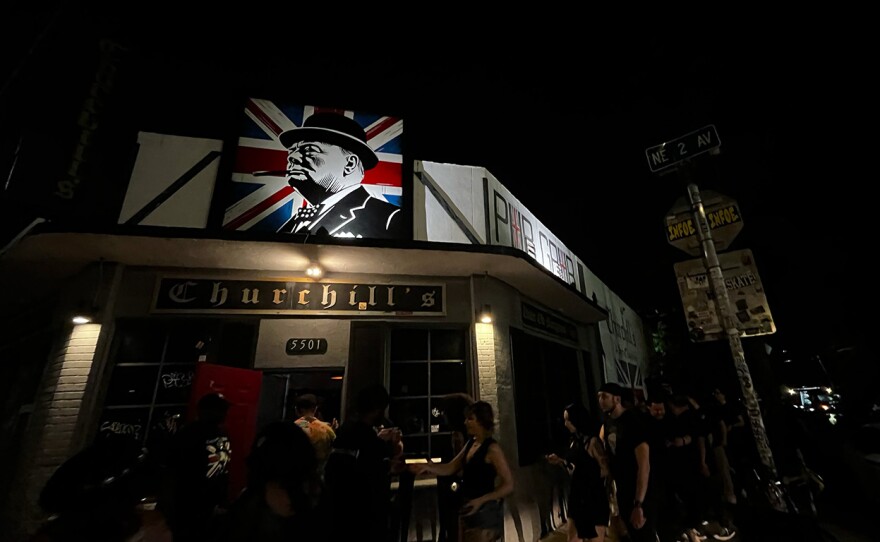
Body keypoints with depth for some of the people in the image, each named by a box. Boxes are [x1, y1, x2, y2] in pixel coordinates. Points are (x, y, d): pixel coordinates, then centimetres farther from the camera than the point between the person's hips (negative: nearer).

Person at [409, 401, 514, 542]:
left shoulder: (492, 448, -17)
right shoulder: (471, 443, 6)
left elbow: (508, 485, -17)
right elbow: (450, 468, 7)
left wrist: (481, 500, -23)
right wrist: (426, 467, -6)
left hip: (485, 510, -8)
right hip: (468, 507, 8)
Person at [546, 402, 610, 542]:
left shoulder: (592, 441, -19)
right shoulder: (574, 441, 5)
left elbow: (605, 470, -18)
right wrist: (559, 461, 0)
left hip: (594, 497, -8)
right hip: (577, 496, 8)